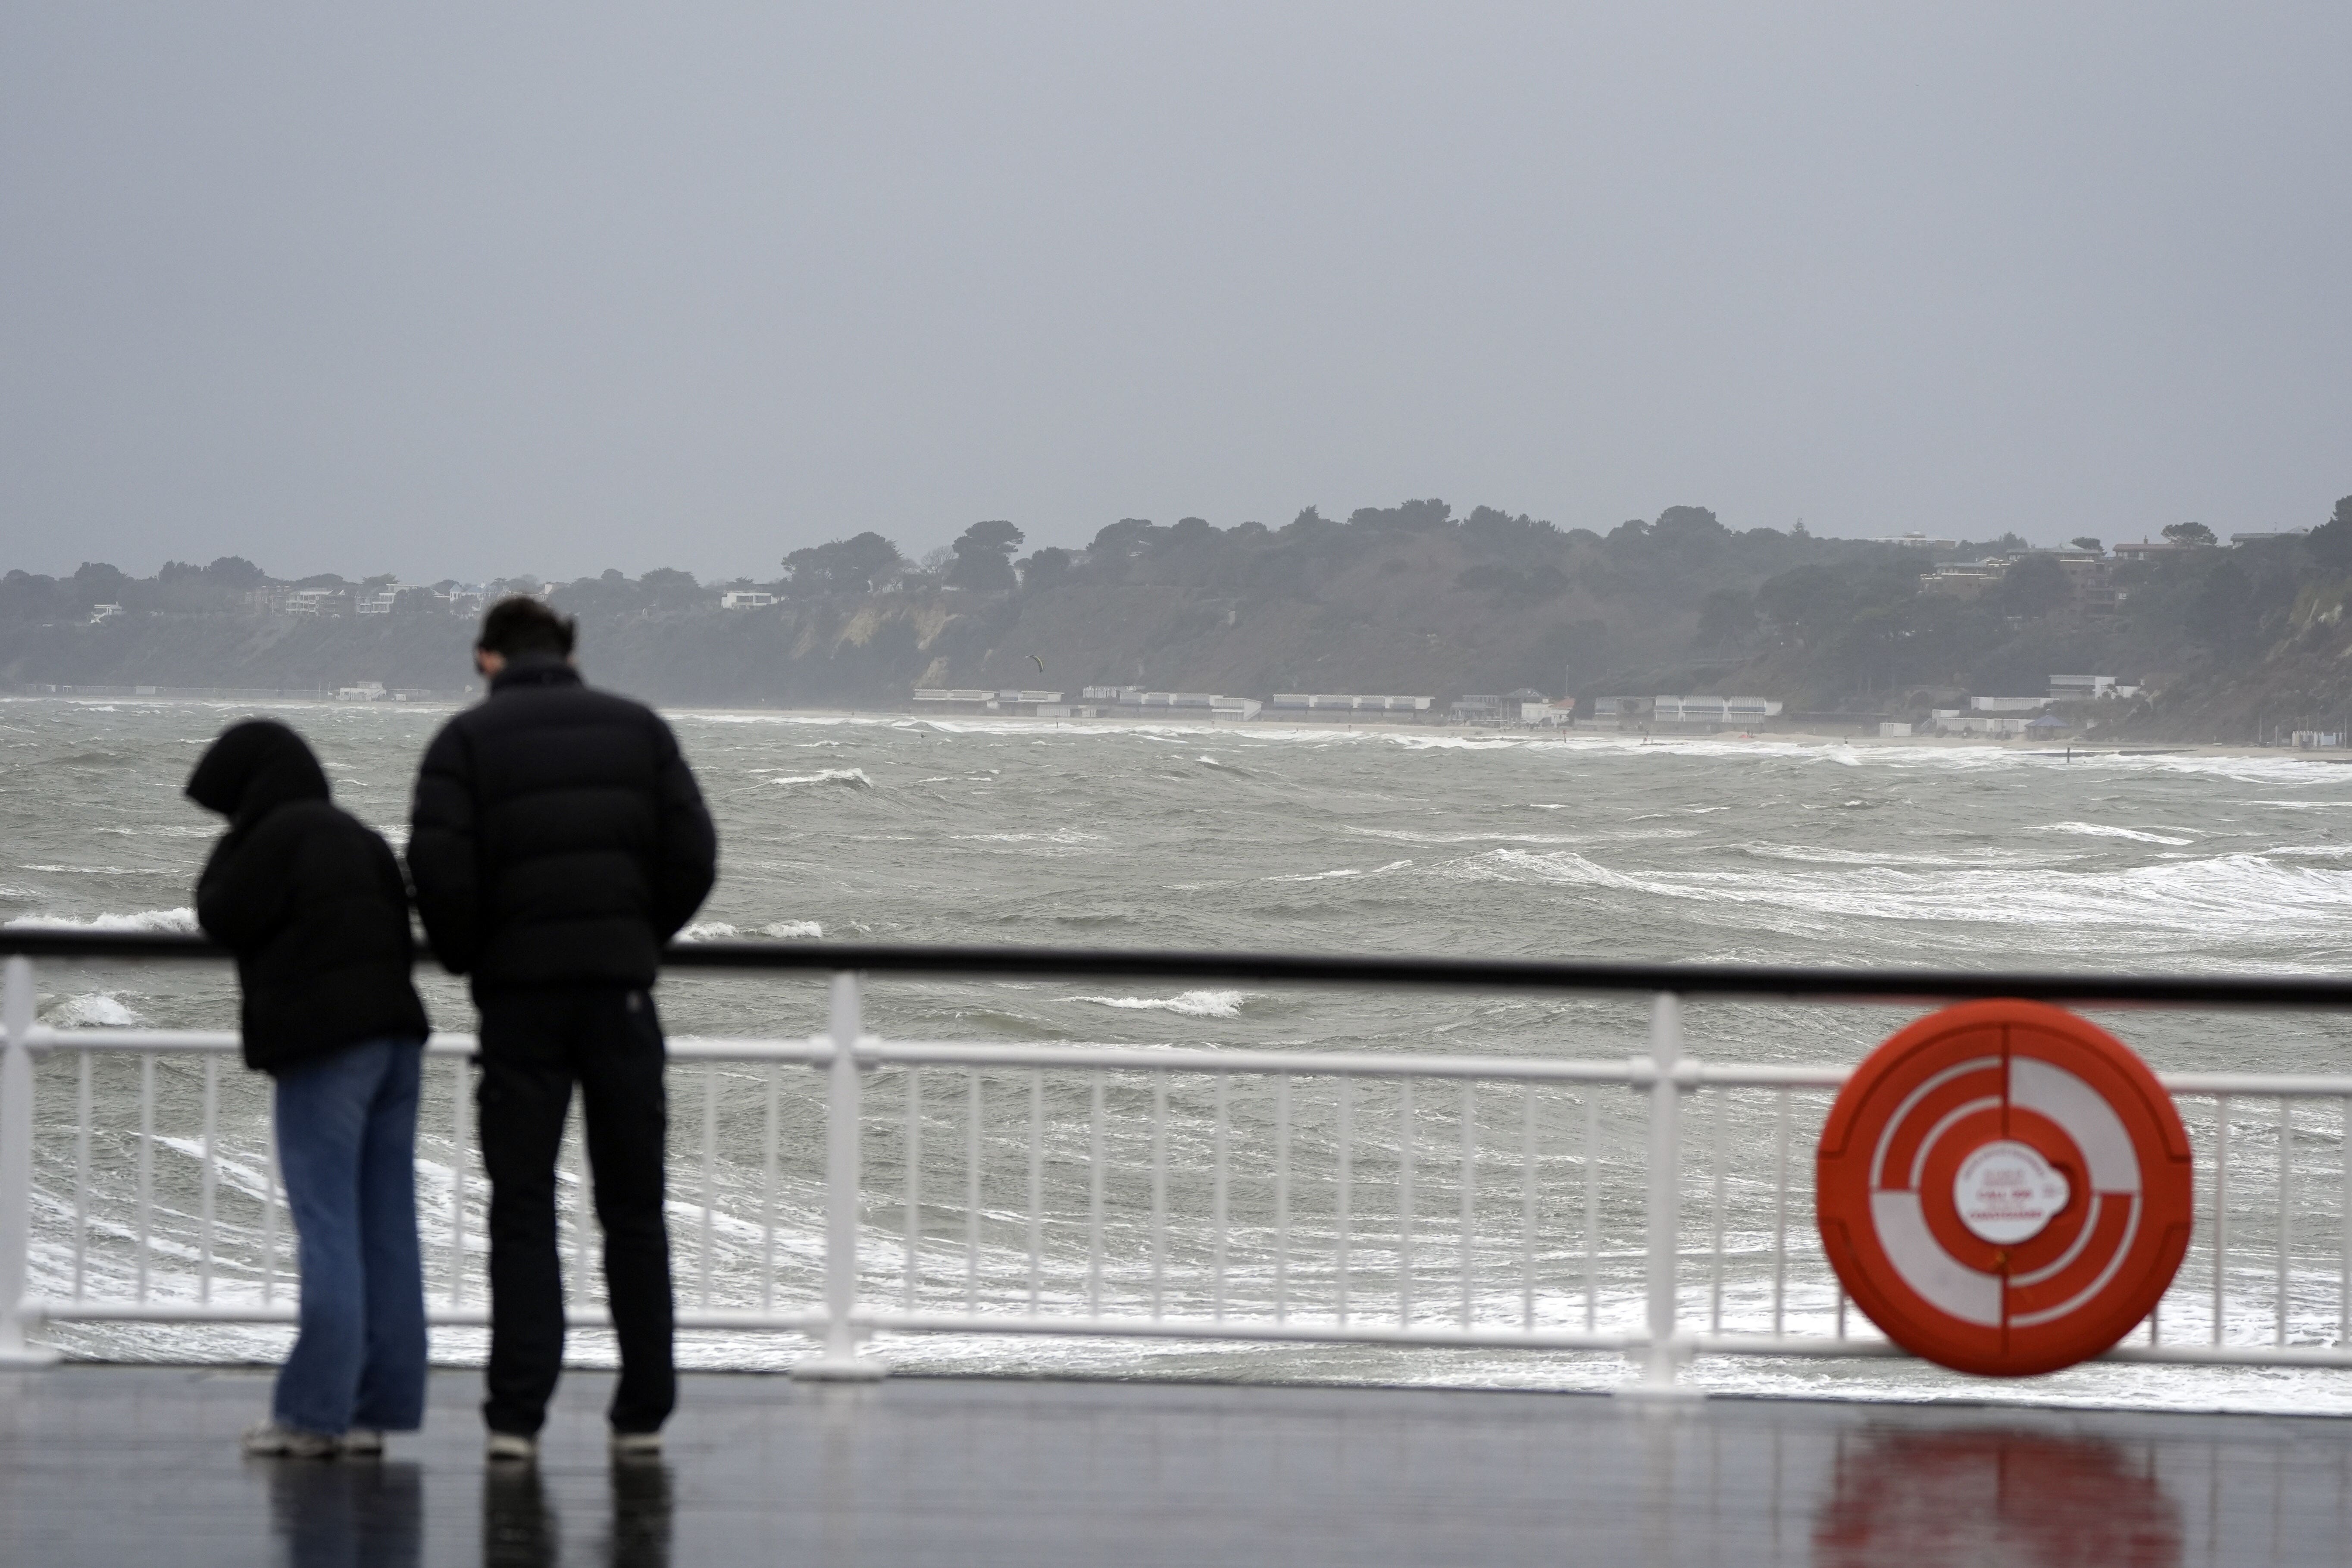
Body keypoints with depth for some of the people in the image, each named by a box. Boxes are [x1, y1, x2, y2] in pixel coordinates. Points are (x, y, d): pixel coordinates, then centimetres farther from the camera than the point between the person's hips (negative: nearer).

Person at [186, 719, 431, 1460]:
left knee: (328, 1232, -9)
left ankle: (314, 1411, -10)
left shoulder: (278, 835, -6)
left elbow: (223, 918, -5)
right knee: (387, 1233, 5)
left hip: (324, 1045, -8)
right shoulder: (361, 838, 18)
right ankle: (376, 1407, 5)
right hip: (393, 1033, 8)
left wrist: (227, 849, 8)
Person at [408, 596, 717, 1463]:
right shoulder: (638, 727, 9)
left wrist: (467, 959, 6)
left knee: (521, 1210, 2)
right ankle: (643, 1414, 11)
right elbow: (694, 854, 1)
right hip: (621, 988, 2)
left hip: (518, 993, -2)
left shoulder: (467, 739, 1)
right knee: (634, 1209, 9)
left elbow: (438, 869, -10)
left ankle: (517, 1414, -5)